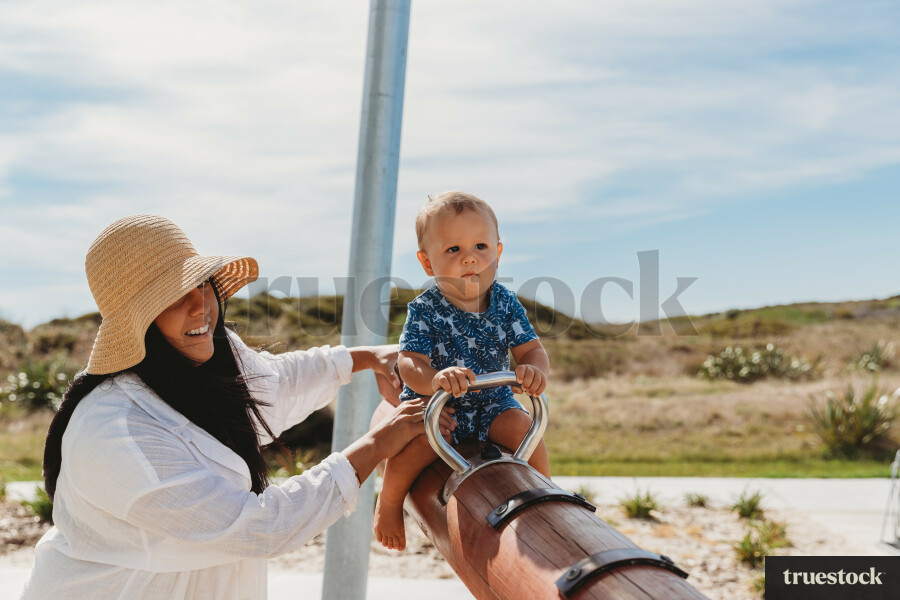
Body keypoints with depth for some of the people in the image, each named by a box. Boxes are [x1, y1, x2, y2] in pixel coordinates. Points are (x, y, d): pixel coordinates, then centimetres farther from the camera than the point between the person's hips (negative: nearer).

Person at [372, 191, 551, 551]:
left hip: (491, 402, 3)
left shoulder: (505, 303, -6)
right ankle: (389, 500, 2)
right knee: (418, 443, -30)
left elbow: (531, 349, -6)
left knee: (523, 427, -24)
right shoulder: (424, 309, -15)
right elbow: (409, 362, -23)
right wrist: (434, 379, -47)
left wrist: (534, 370, -32)